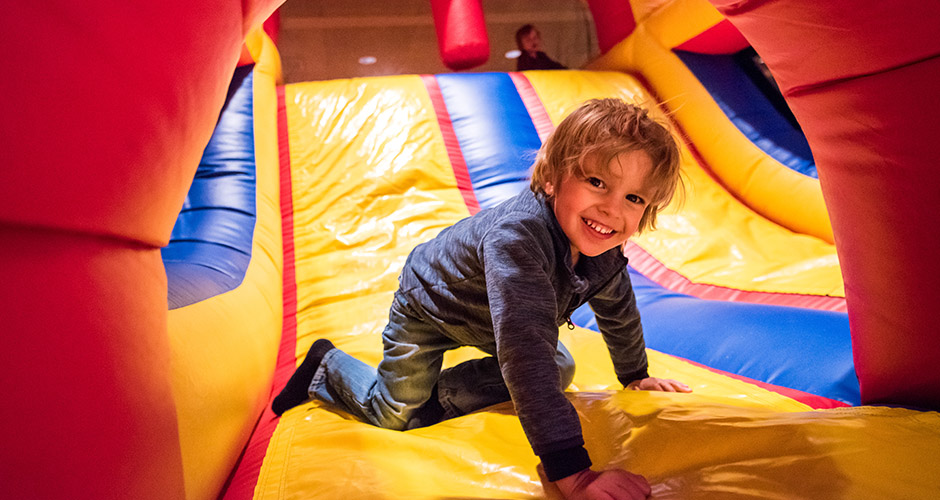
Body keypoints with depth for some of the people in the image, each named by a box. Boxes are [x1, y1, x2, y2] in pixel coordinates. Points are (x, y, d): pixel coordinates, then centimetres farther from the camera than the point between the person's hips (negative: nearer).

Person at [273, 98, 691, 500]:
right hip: (426, 305, -7)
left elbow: (617, 309, 1)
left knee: (560, 370, 6)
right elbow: (526, 354, -56)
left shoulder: (604, 248, -22)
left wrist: (635, 376, 14)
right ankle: (328, 366, 31)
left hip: (485, 318, 7)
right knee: (396, 416, 1)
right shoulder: (517, 236, -48)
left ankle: (442, 393, 10)